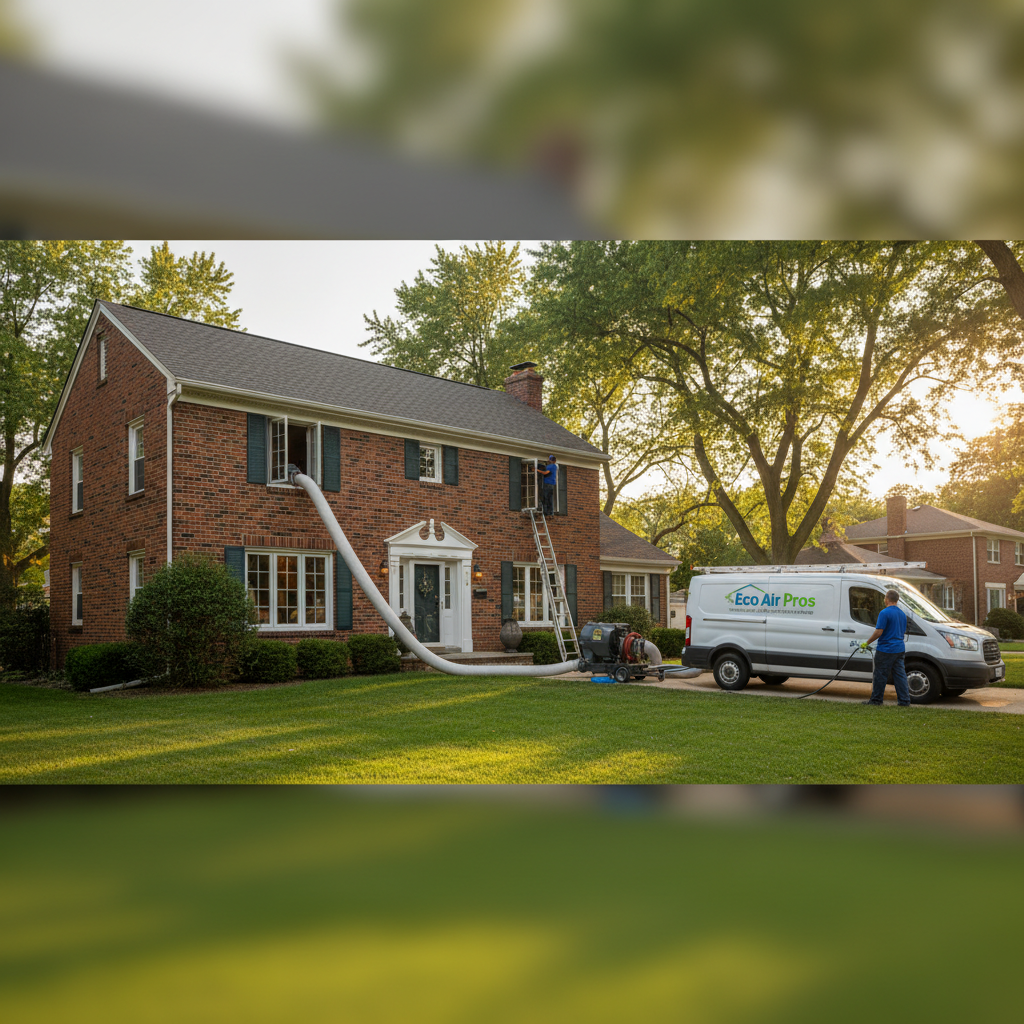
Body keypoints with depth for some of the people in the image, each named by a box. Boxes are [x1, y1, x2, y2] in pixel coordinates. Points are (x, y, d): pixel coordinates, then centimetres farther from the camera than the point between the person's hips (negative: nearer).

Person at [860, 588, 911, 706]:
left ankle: (876, 700, 10)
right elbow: (903, 631, 19)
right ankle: (904, 701, 8)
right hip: (899, 649, 8)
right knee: (900, 675, 9)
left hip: (886, 649, -8)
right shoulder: (902, 614, 11)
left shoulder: (884, 613, -15)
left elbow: (879, 632, -19)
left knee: (880, 676, 2)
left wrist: (866, 643, -10)